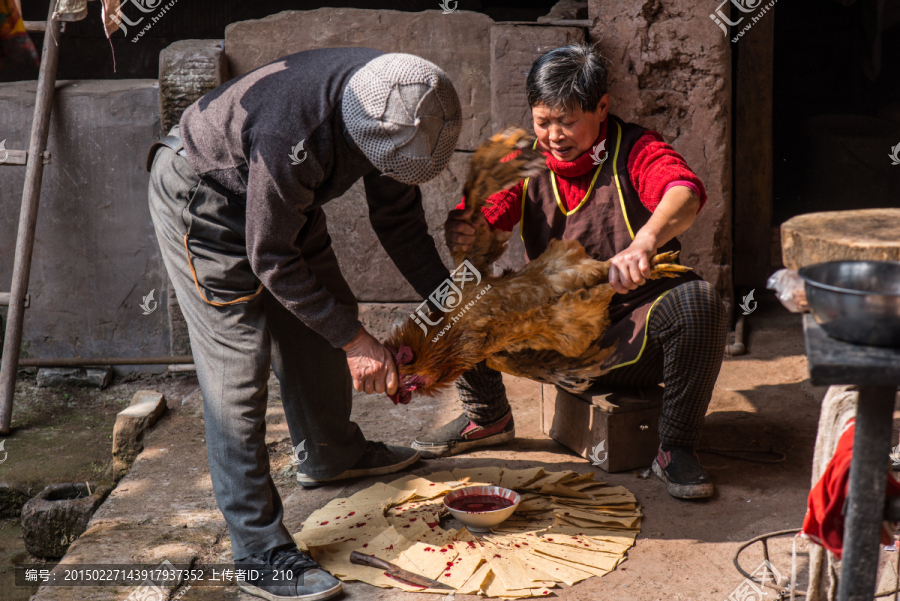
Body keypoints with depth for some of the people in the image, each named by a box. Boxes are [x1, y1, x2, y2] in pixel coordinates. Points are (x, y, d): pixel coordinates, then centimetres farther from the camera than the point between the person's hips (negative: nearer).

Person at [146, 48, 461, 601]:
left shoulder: (398, 105, -17)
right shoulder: (291, 134, -41)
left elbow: (398, 214, -2)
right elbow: (270, 258, -29)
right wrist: (355, 339, -26)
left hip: (284, 198, 8)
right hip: (201, 201, -8)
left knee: (321, 325, 16)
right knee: (237, 369, -11)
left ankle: (332, 455, 42)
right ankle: (261, 554, -5)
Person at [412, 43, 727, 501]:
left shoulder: (635, 150, -10)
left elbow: (684, 193, -31)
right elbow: (486, 219, -3)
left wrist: (644, 242, -53)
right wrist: (465, 232, -30)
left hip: (632, 334, -3)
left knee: (697, 301, -33)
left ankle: (676, 449, -15)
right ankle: (487, 416, 10)